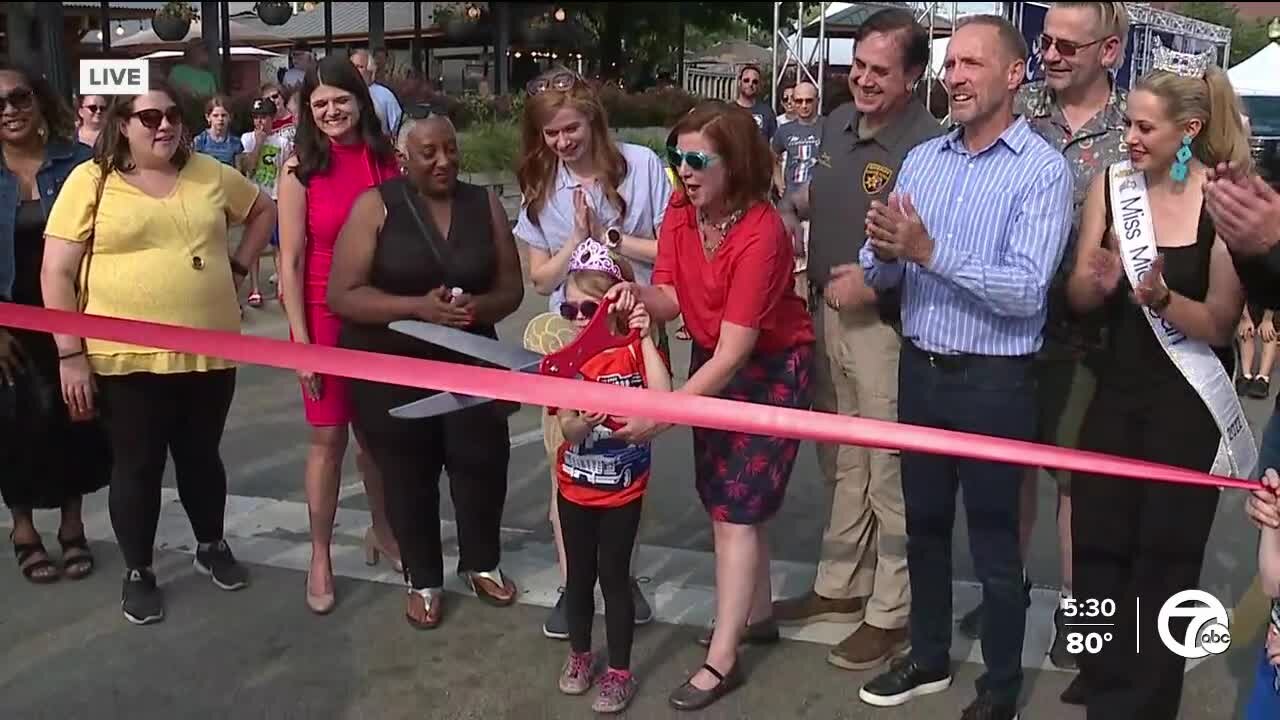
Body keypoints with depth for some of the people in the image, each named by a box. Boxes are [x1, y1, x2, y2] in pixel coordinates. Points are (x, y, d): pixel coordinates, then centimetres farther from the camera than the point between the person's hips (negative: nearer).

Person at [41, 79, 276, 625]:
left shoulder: (210, 174, 4)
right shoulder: (90, 180, -7)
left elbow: (264, 211, 23)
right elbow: (56, 274, -8)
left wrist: (238, 267, 10)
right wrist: (70, 354, -13)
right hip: (126, 357, -3)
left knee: (201, 455, 19)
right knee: (137, 465, 9)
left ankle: (211, 546, 39)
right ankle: (138, 572, 26)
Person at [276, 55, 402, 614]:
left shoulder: (387, 160, 1)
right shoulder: (300, 169, -7)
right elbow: (290, 262, -7)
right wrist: (301, 341, -10)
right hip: (325, 315, -3)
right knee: (328, 436, 2)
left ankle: (381, 530, 33)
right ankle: (320, 557, 15)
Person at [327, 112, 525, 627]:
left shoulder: (485, 205, 3)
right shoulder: (375, 206, -8)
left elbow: (510, 288, 7)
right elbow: (342, 295, -12)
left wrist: (481, 307, -16)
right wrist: (418, 306, -24)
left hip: (470, 362, 2)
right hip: (390, 368, -2)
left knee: (483, 461, -4)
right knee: (408, 474, 6)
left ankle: (482, 564, 22)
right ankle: (424, 580, 26)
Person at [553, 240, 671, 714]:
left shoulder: (636, 351, -11)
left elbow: (663, 399, -30)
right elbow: (568, 430, -12)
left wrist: (645, 338, -31)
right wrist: (582, 420, -36)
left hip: (623, 492, -3)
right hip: (575, 490, 3)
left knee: (614, 577, 4)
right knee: (579, 575, 16)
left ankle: (620, 672, 18)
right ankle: (579, 655, 36)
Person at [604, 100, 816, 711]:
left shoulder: (761, 235, -31)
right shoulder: (680, 210, -7)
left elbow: (733, 352, -32)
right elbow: (672, 301, -8)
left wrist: (662, 413, -35)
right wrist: (640, 293, -32)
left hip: (771, 369, -7)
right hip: (712, 360, 7)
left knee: (736, 509, -6)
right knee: (722, 498, 14)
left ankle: (721, 661, 2)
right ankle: (757, 611, 35)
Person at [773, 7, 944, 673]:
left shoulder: (927, 144, -19)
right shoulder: (837, 122, 7)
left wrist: (874, 280, -22)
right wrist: (790, 206, 5)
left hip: (885, 324, -8)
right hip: (826, 313, 8)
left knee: (889, 473, 3)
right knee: (841, 462, 20)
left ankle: (891, 613, 17)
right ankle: (840, 585, 36)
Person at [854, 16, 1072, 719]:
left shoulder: (1043, 169, -12)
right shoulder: (921, 159, 6)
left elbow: (1026, 291, -23)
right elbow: (881, 275, 3)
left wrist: (928, 250, -26)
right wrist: (884, 251, -19)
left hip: (993, 382, -6)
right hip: (920, 370, 6)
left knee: (994, 541, 8)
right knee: (924, 523, 19)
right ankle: (928, 658, 38)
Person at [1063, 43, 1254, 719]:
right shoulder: (1110, 184, -3)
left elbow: (1220, 324, -12)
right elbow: (1078, 298, 0)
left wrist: (1162, 297, -30)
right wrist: (1098, 280, -21)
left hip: (1188, 402, -3)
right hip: (1119, 387, 4)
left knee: (1165, 549, 7)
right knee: (1097, 539, 8)